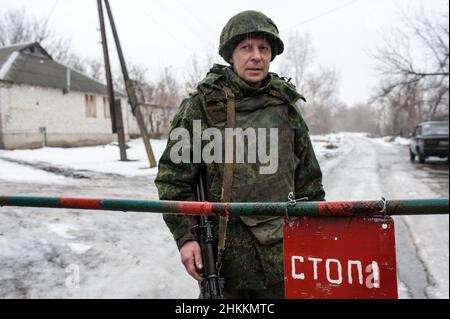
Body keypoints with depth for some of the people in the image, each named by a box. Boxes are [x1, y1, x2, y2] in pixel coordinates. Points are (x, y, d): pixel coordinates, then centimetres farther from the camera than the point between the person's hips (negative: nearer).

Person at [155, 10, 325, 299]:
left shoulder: (285, 107, 8)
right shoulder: (202, 105, -2)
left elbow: (309, 182, 13)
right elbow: (173, 178, -2)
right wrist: (185, 235, -9)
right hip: (224, 254, -2)